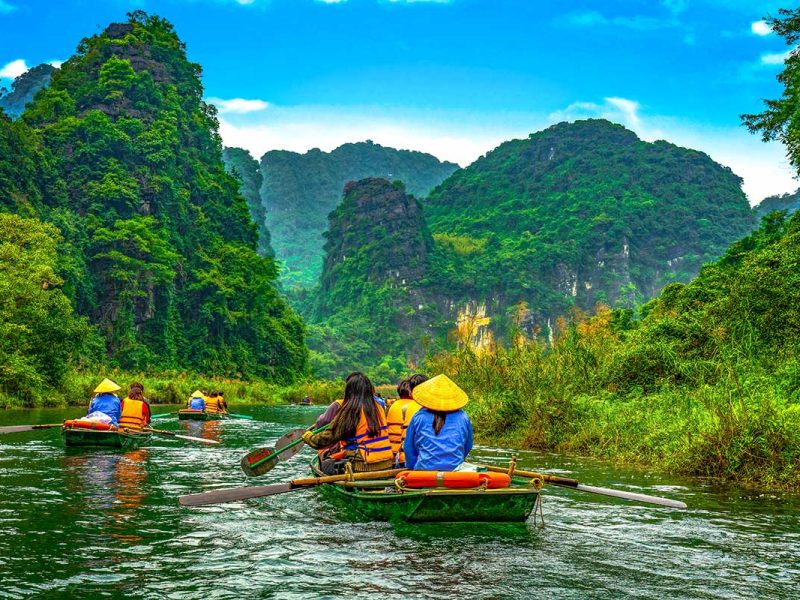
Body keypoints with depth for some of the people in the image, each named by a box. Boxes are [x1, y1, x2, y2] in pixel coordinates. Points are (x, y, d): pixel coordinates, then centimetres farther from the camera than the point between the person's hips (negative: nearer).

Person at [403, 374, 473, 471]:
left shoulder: (419, 417, 4)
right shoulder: (462, 418, 6)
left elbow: (409, 447, 12)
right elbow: (468, 447, 18)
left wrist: (413, 467, 26)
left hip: (424, 470, -1)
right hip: (455, 469, 1)